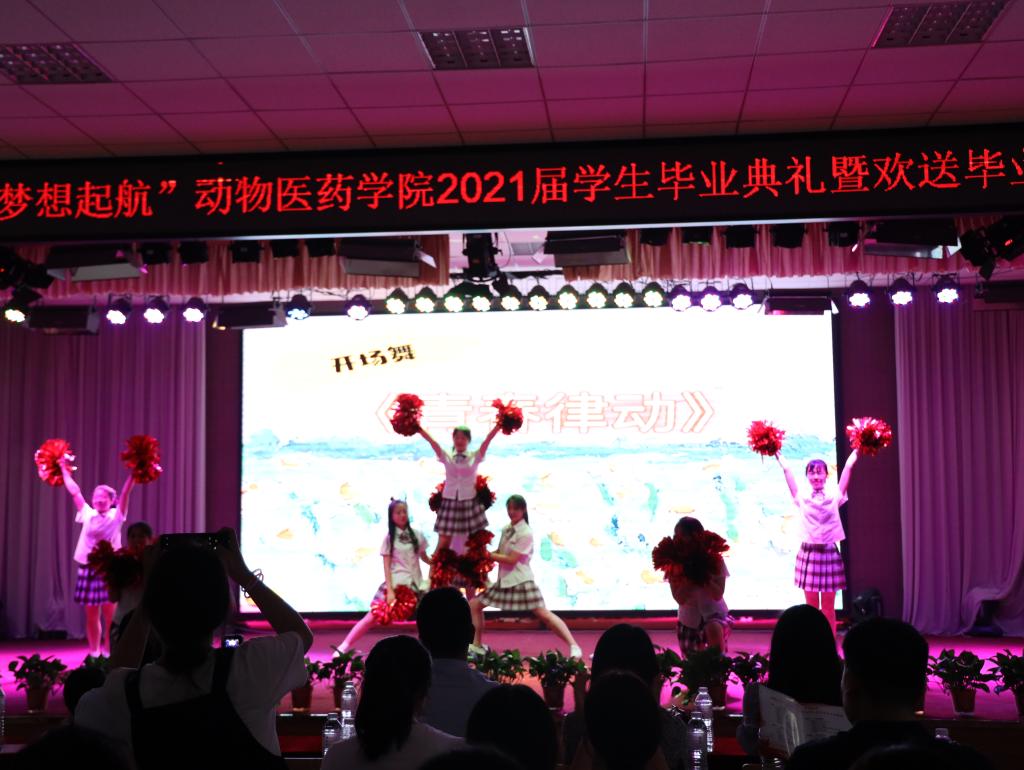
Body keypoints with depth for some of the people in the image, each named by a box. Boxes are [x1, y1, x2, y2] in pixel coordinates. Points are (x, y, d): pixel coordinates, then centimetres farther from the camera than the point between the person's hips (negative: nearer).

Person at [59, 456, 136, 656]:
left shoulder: (115, 516, 2)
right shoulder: (88, 515, 8)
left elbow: (125, 493, -7)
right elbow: (75, 492, 13)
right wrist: (64, 471, 16)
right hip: (88, 570, 3)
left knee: (110, 616, -2)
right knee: (91, 616, 7)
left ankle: (110, 654, 4)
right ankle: (94, 653, 15)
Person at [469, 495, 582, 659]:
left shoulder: (526, 533, -15)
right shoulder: (506, 530, 9)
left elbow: (511, 559, -19)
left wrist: (488, 555, -16)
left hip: (521, 581, -8)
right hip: (504, 581, 8)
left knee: (543, 614, -14)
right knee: (474, 604, 9)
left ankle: (574, 647, -15)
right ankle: (477, 645, 21)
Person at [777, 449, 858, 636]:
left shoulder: (834, 498, 4)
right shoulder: (802, 500, 5)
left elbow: (847, 468, 0)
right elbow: (787, 471, 3)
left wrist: (855, 453, -1)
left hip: (829, 553, -1)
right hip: (809, 553, 1)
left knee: (828, 607, 4)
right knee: (812, 606, 5)